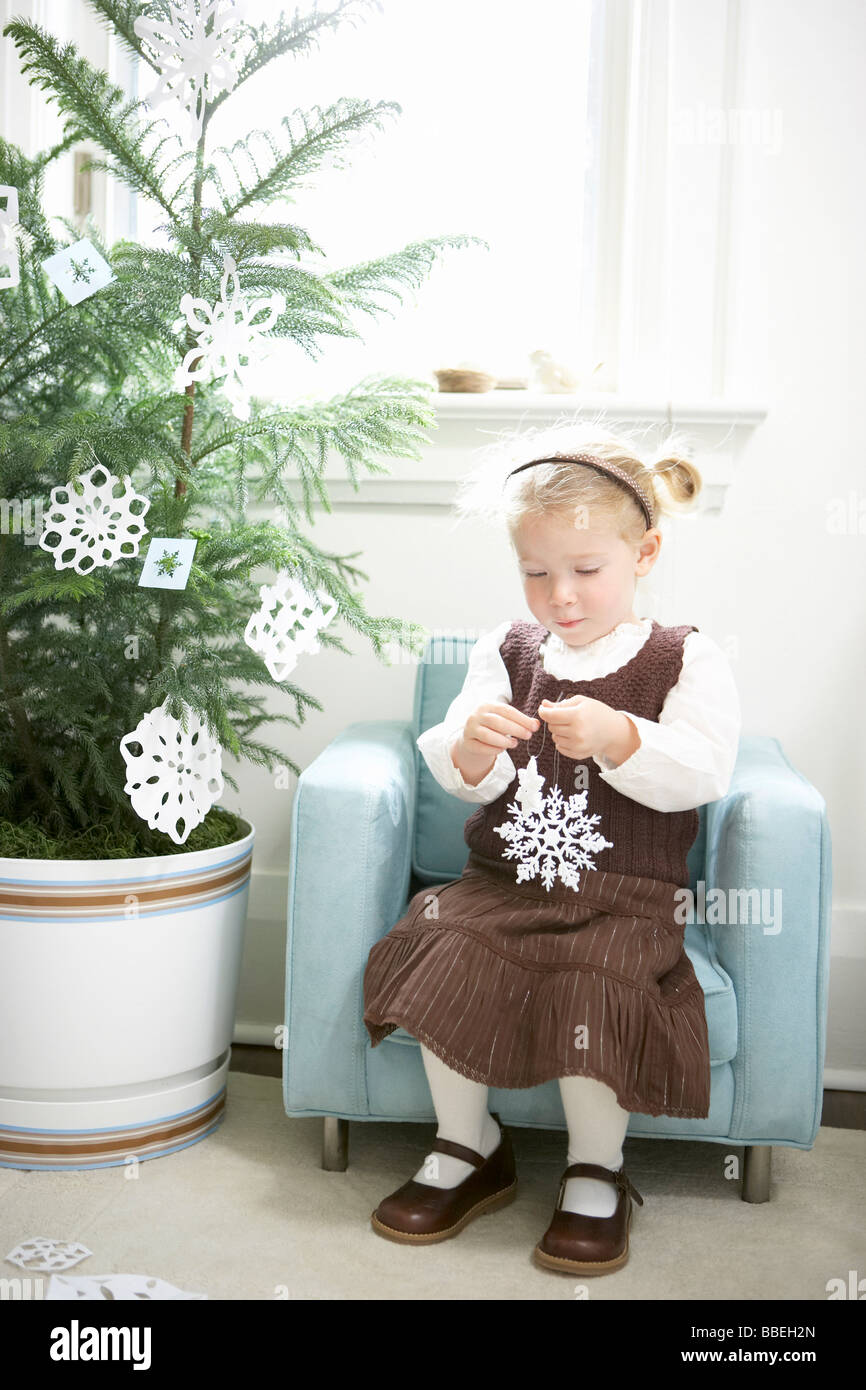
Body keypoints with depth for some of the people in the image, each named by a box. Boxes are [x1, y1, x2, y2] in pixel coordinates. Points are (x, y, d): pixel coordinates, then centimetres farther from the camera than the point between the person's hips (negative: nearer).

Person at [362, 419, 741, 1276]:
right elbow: (467, 783, 4)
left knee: (597, 984, -30)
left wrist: (620, 739, -30)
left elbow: (701, 773, -13)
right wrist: (469, 748, -21)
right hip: (504, 880, 3)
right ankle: (469, 1150, 1)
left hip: (626, 895, -3)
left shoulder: (687, 659, 1)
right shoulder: (505, 652, 10)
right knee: (444, 954, -24)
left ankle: (595, 1174, -3)